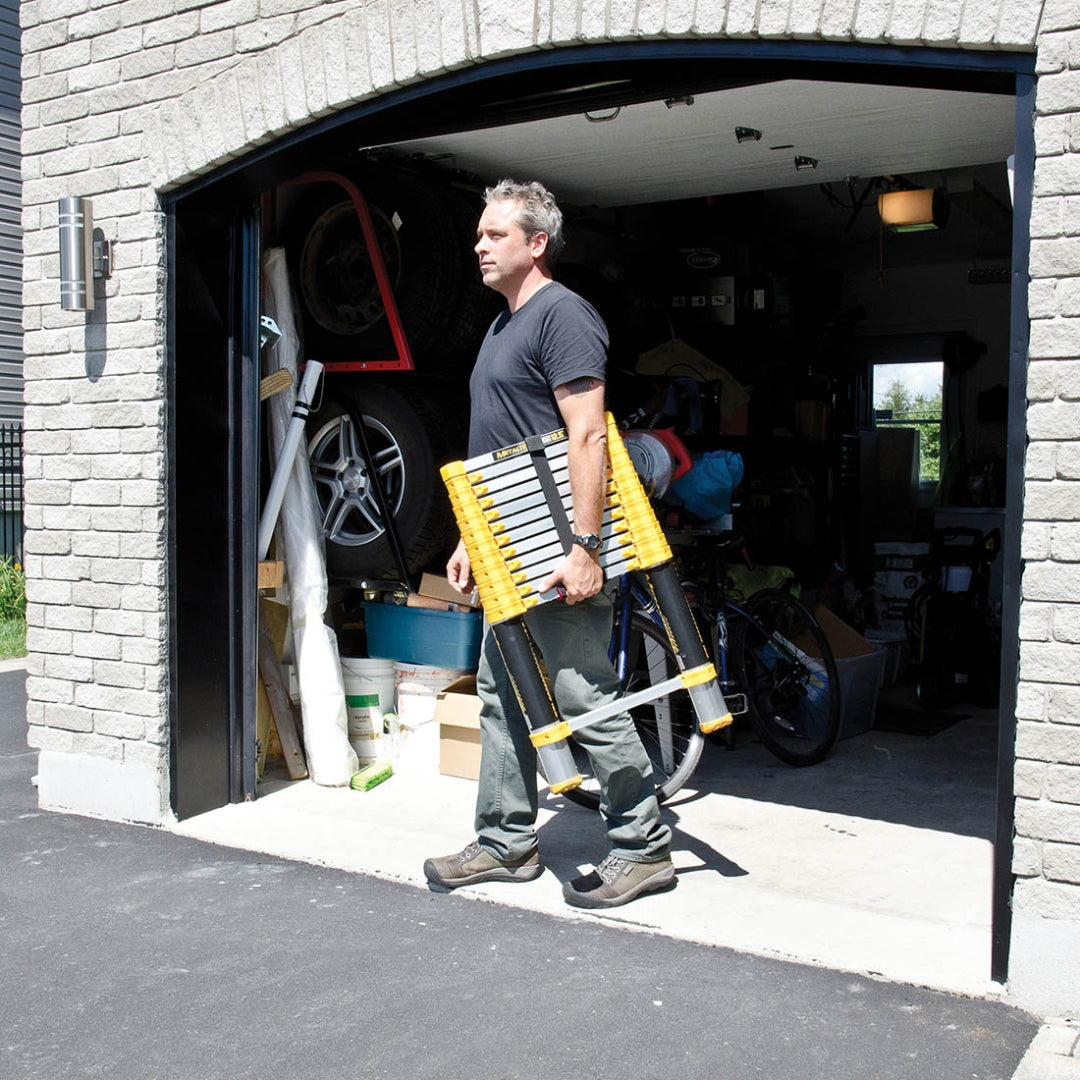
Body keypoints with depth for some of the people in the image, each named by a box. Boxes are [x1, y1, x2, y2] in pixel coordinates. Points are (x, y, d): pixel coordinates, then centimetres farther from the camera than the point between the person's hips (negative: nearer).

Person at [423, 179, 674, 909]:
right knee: (502, 693, 13)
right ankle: (508, 843, 25)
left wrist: (585, 547, -25)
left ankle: (644, 847, 10)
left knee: (584, 696, -4)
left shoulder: (563, 314, -10)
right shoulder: (505, 324, 20)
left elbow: (587, 437, -20)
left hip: (557, 554, -10)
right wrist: (470, 540, 21)